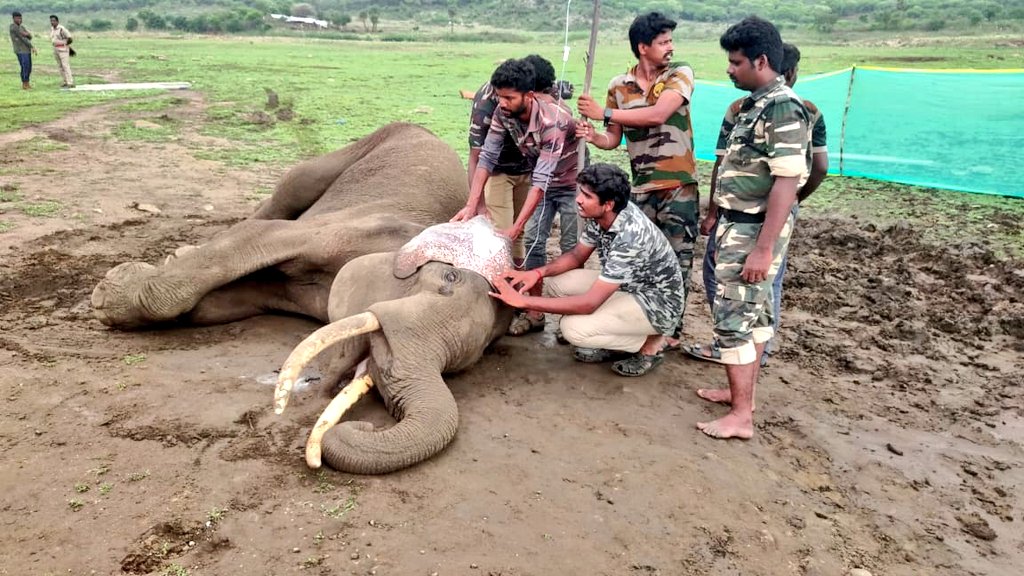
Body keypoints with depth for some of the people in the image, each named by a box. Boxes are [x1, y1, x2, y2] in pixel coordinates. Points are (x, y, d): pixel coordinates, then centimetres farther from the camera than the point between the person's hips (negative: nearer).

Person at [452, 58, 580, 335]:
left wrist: (515, 227, -42)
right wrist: (471, 205, -26)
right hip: (540, 179, 6)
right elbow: (487, 157, -17)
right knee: (533, 243, 2)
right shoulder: (503, 113, -19)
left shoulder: (553, 120, -37)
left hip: (570, 182, -5)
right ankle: (535, 311, 11)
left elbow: (541, 180, -39)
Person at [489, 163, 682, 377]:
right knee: (556, 282, -4)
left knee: (574, 328, -25)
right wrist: (538, 272, -12)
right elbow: (577, 255, 7)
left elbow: (589, 303, -35)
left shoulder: (630, 237, -35)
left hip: (658, 303, -8)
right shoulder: (600, 216, -10)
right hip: (628, 285, 8)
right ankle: (612, 344, 9)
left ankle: (649, 343, -1)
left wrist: (523, 300, -32)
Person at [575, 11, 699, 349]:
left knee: (676, 260, 4)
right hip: (641, 188, 3)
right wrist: (593, 136, -15)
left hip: (679, 186, -2)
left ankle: (672, 328, 17)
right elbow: (613, 139, 8)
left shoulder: (680, 74, -4)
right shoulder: (619, 86, 5)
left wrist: (605, 113, -16)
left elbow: (657, 114, -20)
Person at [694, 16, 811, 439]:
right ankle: (742, 391, 29)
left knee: (733, 317, -6)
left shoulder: (782, 108, -18)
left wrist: (763, 248, -26)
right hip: (738, 225, 10)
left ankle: (740, 416, 3)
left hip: (754, 231, -9)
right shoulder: (755, 104, 11)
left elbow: (787, 182, -24)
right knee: (752, 312, 16)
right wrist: (720, 219, 19)